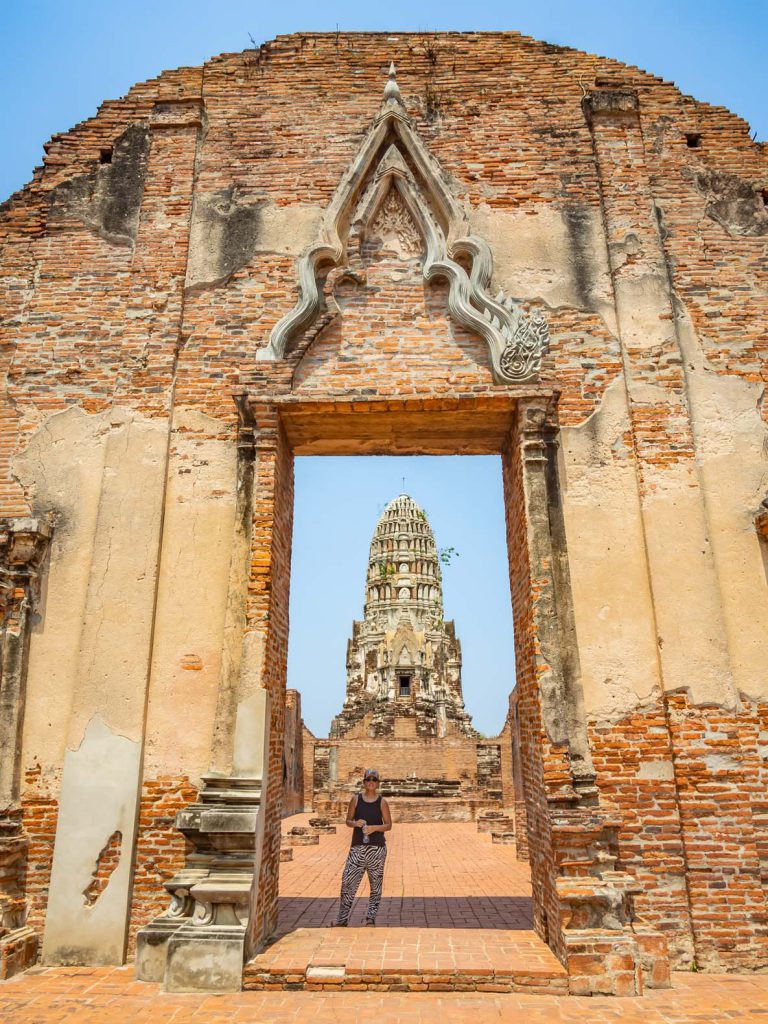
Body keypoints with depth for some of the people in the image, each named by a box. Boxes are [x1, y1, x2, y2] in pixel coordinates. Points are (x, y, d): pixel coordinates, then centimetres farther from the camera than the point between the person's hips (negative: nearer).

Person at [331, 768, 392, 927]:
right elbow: (348, 821, 8)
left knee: (376, 884, 5)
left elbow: (388, 825, 1)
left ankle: (370, 918, 18)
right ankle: (342, 920, 10)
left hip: (377, 848, -1)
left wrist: (374, 827, -16)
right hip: (357, 847, 1)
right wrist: (355, 823, -13)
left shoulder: (382, 802, 1)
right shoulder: (356, 799, 4)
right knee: (347, 882, -2)